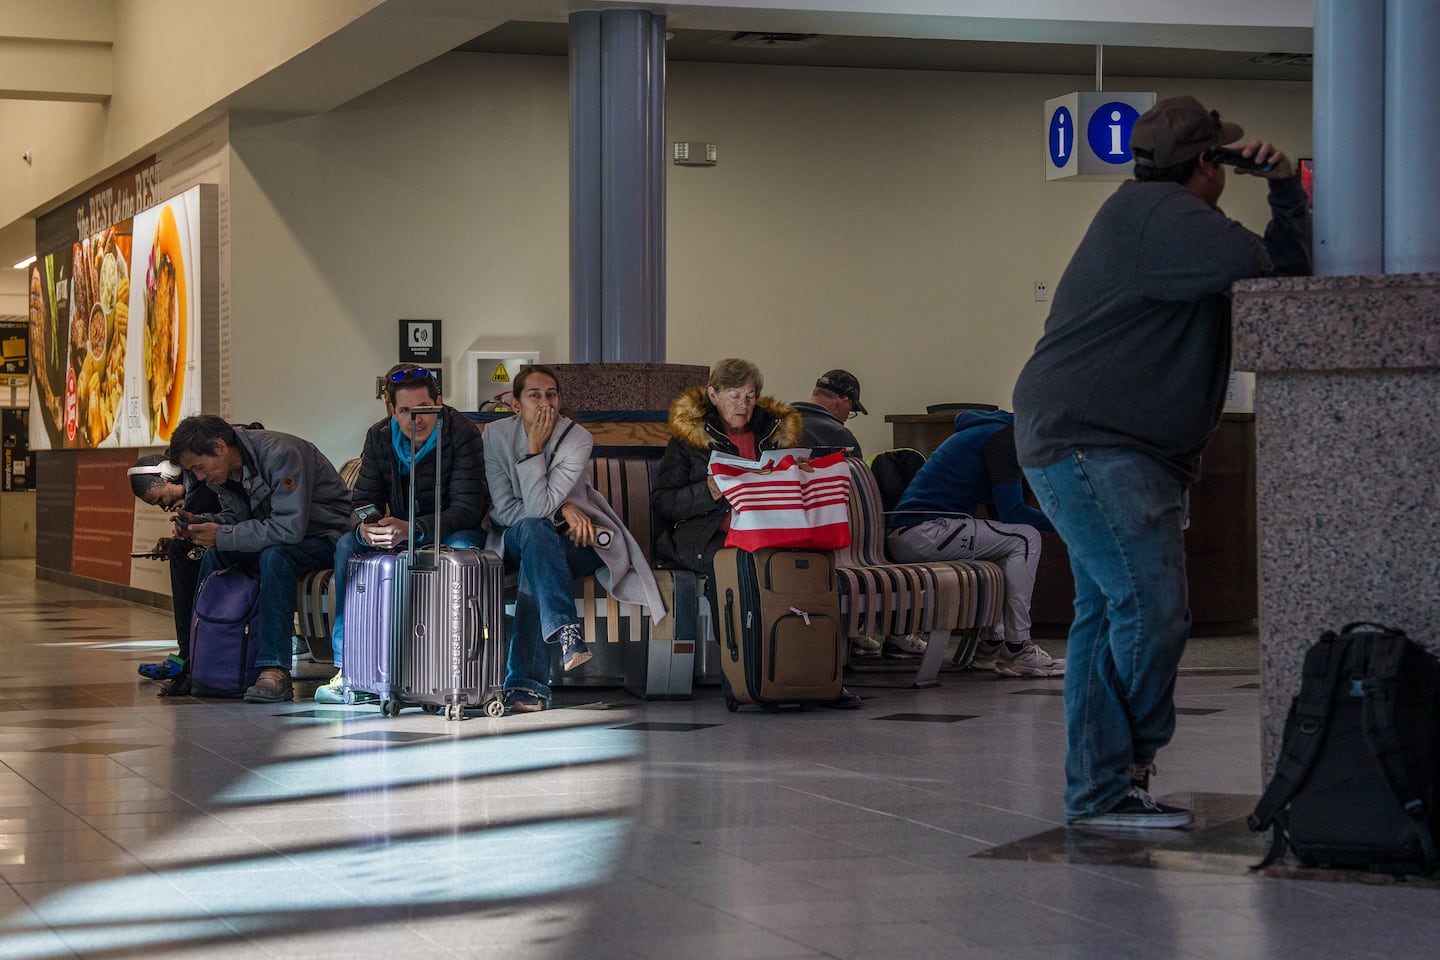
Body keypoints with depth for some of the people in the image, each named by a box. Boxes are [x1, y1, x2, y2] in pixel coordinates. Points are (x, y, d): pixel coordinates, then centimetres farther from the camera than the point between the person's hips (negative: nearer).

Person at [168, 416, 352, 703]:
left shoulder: (280, 454, -29)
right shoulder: (226, 469, -3)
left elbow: (289, 529, -35)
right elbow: (237, 516, 10)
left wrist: (221, 535, -30)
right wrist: (200, 523, -11)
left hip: (325, 535, -8)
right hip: (282, 533, 9)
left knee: (274, 556, -35)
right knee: (213, 556, -6)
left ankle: (274, 670, -36)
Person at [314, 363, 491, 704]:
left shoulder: (462, 434, -20)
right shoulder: (379, 438, -4)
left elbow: (467, 508, -26)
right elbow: (364, 500, -5)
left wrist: (411, 529, -42)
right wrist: (365, 527, -32)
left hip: (455, 532, -5)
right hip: (402, 536, 5)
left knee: (460, 548, -38)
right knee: (347, 545, -19)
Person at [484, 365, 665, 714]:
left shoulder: (578, 439, -13)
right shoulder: (496, 434, -5)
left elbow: (539, 507, -23)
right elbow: (503, 509, -10)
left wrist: (535, 447, -23)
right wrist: (561, 509, -18)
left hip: (572, 539, -1)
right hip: (516, 541, 1)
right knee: (534, 529, -35)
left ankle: (523, 683, -37)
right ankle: (566, 631, -46)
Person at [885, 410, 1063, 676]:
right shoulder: (1002, 437, -8)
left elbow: (999, 512, 25)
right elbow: (1011, 512, -15)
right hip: (923, 531, -11)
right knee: (1025, 538, -9)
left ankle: (990, 645, 22)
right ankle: (1017, 651, -8)